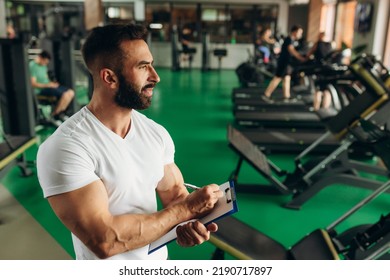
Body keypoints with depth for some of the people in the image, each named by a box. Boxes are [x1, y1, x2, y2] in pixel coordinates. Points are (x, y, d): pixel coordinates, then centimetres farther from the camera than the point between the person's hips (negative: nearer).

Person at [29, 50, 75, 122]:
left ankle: (60, 113, 4)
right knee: (64, 94, -26)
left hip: (48, 86, 9)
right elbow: (33, 84, -17)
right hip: (40, 89, -9)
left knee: (71, 92, -5)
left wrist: (51, 82, 4)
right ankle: (55, 114, -7)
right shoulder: (32, 66, -13)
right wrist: (48, 85, -20)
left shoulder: (43, 65, 13)